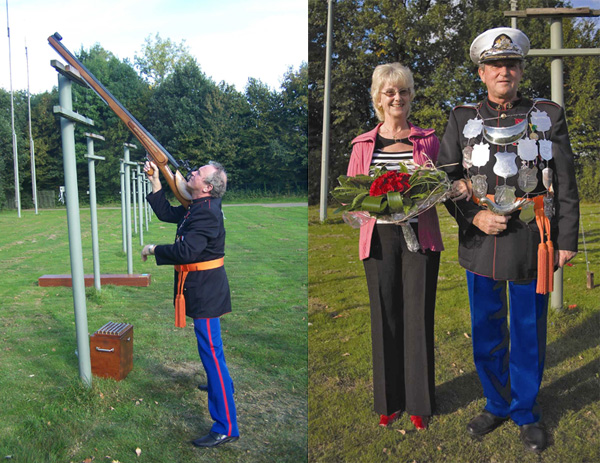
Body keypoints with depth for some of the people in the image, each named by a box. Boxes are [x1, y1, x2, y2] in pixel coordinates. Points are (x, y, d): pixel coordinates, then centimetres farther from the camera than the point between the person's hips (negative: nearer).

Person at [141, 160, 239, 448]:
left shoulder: (207, 213, -23)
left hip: (205, 287, -11)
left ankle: (226, 428, -3)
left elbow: (186, 251, -31)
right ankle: (219, 385, 54)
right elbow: (166, 213, 20)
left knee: (211, 351, -9)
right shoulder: (197, 208, 9)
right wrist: (155, 182, 12)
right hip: (203, 285, 11)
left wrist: (154, 249, -16)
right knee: (210, 348, 29)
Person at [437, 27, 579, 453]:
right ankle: (497, 405, 34)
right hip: (480, 239, 1)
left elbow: (566, 185, 3)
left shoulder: (549, 115, 3)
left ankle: (526, 412, 31)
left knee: (529, 333, 11)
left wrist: (567, 240, -1)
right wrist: (473, 216, -12)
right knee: (486, 331, 13)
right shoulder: (462, 119, 4)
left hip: (531, 242, -1)